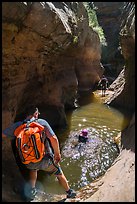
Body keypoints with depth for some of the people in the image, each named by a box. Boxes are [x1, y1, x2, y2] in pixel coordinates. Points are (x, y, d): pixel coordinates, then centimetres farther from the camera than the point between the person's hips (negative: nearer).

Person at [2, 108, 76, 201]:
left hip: (29, 163, 3)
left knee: (33, 169, 40)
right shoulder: (42, 122, -14)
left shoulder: (17, 126, -7)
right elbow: (53, 138, -23)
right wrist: (57, 153, -10)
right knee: (59, 173, 25)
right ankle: (70, 192, 44)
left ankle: (31, 191, 37)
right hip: (45, 160, -3)